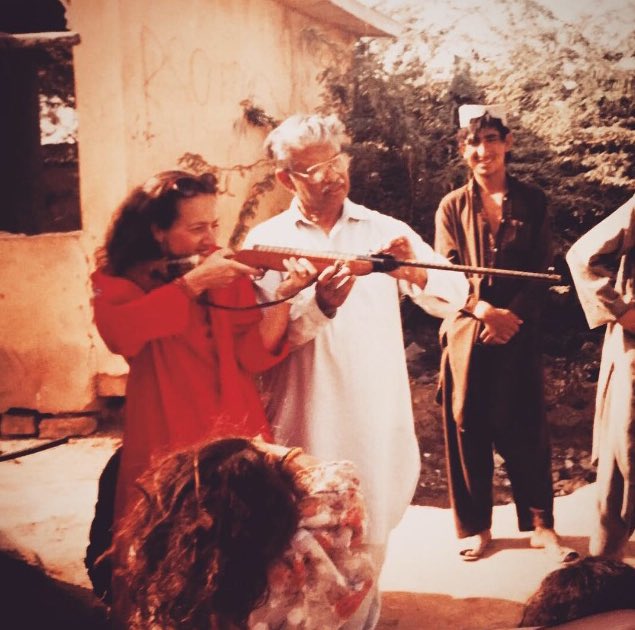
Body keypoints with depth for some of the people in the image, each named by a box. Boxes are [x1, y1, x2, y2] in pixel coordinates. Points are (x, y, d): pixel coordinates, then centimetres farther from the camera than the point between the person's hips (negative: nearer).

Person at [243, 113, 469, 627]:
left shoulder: (385, 231, 6)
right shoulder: (266, 242, 2)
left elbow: (456, 295, 0)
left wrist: (417, 275, -21)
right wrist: (318, 306, -24)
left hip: (376, 417, 1)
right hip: (304, 420, -1)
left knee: (369, 538, 10)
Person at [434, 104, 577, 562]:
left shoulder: (532, 202, 6)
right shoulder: (452, 206, 5)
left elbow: (541, 272, 3)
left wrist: (512, 315, -12)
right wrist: (486, 311, -16)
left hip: (520, 332, 0)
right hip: (466, 332, 0)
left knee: (525, 426, 2)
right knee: (468, 426, 4)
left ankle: (541, 524, 14)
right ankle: (475, 526, 16)